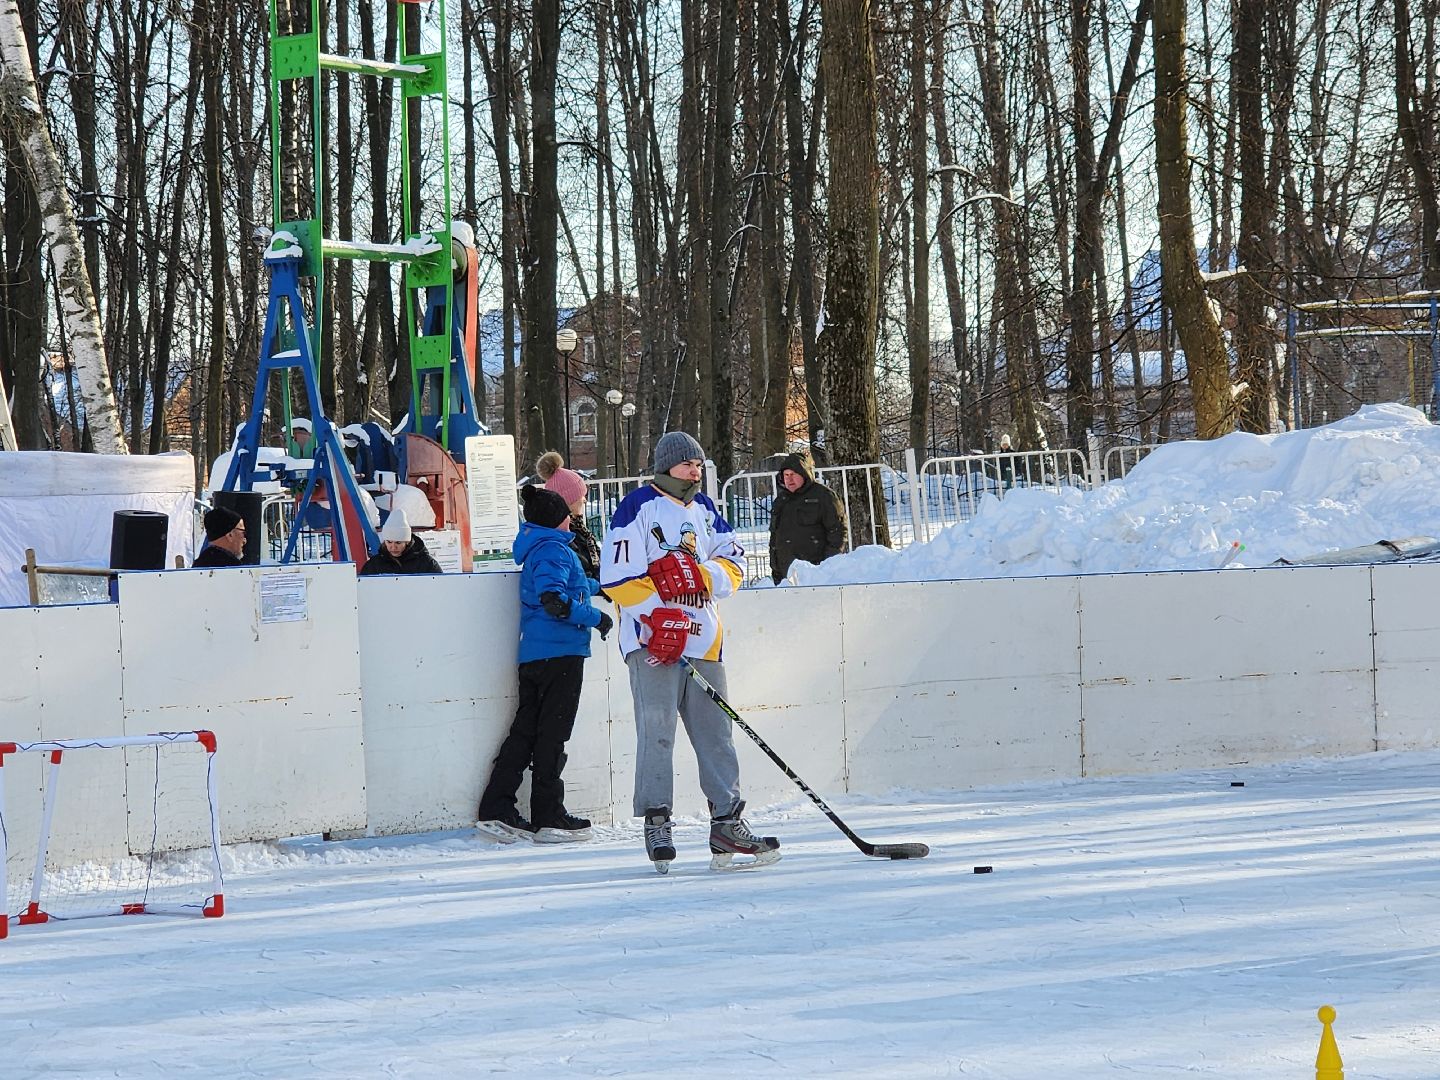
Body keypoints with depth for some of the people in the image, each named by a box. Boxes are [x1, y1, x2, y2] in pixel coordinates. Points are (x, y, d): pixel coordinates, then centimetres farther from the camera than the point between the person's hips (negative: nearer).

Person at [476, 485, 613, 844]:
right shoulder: (554, 550, -11)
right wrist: (596, 618, -15)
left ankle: (496, 811, 6)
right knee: (552, 734, -4)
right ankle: (549, 818, -1)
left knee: (525, 730, 9)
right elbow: (553, 600, -24)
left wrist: (596, 586, 49)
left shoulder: (536, 549, 19)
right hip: (560, 653, -9)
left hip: (532, 655, 9)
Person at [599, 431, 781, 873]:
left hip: (701, 638, 7)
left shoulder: (704, 510, 18)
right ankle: (656, 824, -7)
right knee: (656, 729, -11)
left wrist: (698, 576, -9)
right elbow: (617, 575, -12)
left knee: (715, 731, 7)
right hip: (651, 638, -7)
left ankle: (727, 824, 10)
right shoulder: (638, 508, -5)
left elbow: (734, 562, 12)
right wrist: (657, 618, -18)